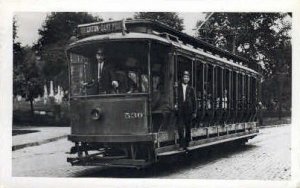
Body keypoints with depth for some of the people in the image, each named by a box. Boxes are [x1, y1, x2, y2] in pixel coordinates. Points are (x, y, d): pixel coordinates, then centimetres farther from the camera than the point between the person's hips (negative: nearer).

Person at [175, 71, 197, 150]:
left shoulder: (191, 89, 9)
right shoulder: (178, 88, 6)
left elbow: (194, 101, 9)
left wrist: (194, 112, 4)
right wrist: (175, 104, -9)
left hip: (188, 111, 1)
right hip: (180, 110, -1)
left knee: (188, 129, 4)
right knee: (180, 128, -9)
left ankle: (186, 145, 13)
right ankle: (182, 145, -5)